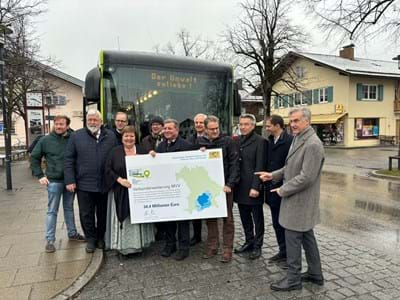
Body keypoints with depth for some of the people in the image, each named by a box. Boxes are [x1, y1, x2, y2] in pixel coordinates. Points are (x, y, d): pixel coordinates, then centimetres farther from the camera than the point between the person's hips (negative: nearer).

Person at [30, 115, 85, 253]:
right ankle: (49, 240, 14)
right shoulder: (45, 140, -3)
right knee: (52, 211, 5)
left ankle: (72, 233, 30)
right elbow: (34, 157, 4)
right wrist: (40, 175, -2)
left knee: (69, 208, 16)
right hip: (54, 181, -2)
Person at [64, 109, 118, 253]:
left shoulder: (110, 136, 4)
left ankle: (101, 237, 33)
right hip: (84, 184, -1)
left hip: (105, 184, 1)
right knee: (86, 214, 9)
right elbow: (69, 160, 0)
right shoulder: (76, 136, 2)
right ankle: (91, 239, 27)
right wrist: (70, 180, -7)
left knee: (103, 213, 14)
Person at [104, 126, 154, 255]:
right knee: (124, 219, 1)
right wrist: (120, 180, -15)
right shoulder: (115, 152, 2)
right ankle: (124, 246, 12)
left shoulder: (142, 151, 8)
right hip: (122, 192, -1)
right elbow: (108, 170, -2)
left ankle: (138, 243, 19)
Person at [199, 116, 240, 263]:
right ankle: (212, 247, 24)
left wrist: (230, 184, -16)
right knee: (210, 217, 11)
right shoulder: (200, 143, 3)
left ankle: (227, 249, 15)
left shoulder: (228, 141, -5)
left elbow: (234, 164, -9)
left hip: (224, 186, -3)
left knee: (227, 218, 6)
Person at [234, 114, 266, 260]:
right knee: (244, 217, 16)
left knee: (257, 218, 8)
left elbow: (259, 166, -14)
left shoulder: (260, 141, -9)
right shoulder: (237, 141, 9)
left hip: (253, 187, -6)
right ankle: (249, 241, 31)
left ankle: (257, 245, 22)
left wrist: (255, 187, -17)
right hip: (240, 187, 6)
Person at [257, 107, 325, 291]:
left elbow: (306, 177, -23)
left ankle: (293, 279, 17)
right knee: (306, 236, 18)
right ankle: (315, 274, 33)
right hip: (298, 199, 9)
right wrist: (273, 175, 7)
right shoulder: (297, 139, 9)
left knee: (292, 238, 1)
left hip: (300, 201, -9)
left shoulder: (313, 144, -21)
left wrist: (283, 190, -14)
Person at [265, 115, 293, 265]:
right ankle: (283, 251, 32)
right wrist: (267, 185, 9)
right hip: (272, 189, 8)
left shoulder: (290, 141, -16)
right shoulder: (270, 141, 9)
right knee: (277, 223, 17)